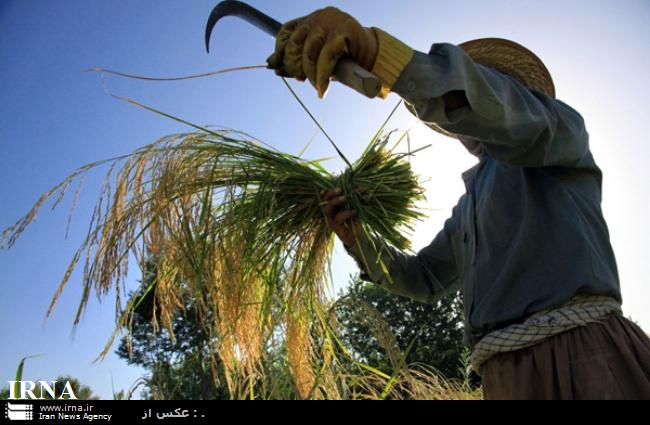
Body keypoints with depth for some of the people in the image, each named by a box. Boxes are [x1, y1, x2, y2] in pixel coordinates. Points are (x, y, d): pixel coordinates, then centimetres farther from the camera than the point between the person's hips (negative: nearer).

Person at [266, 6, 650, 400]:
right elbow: (426, 279, 23)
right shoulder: (469, 205, 24)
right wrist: (359, 241, 6)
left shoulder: (559, 124, 4)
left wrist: (374, 47, -32)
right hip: (505, 374, 8)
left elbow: (507, 114, -20)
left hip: (587, 355, -8)